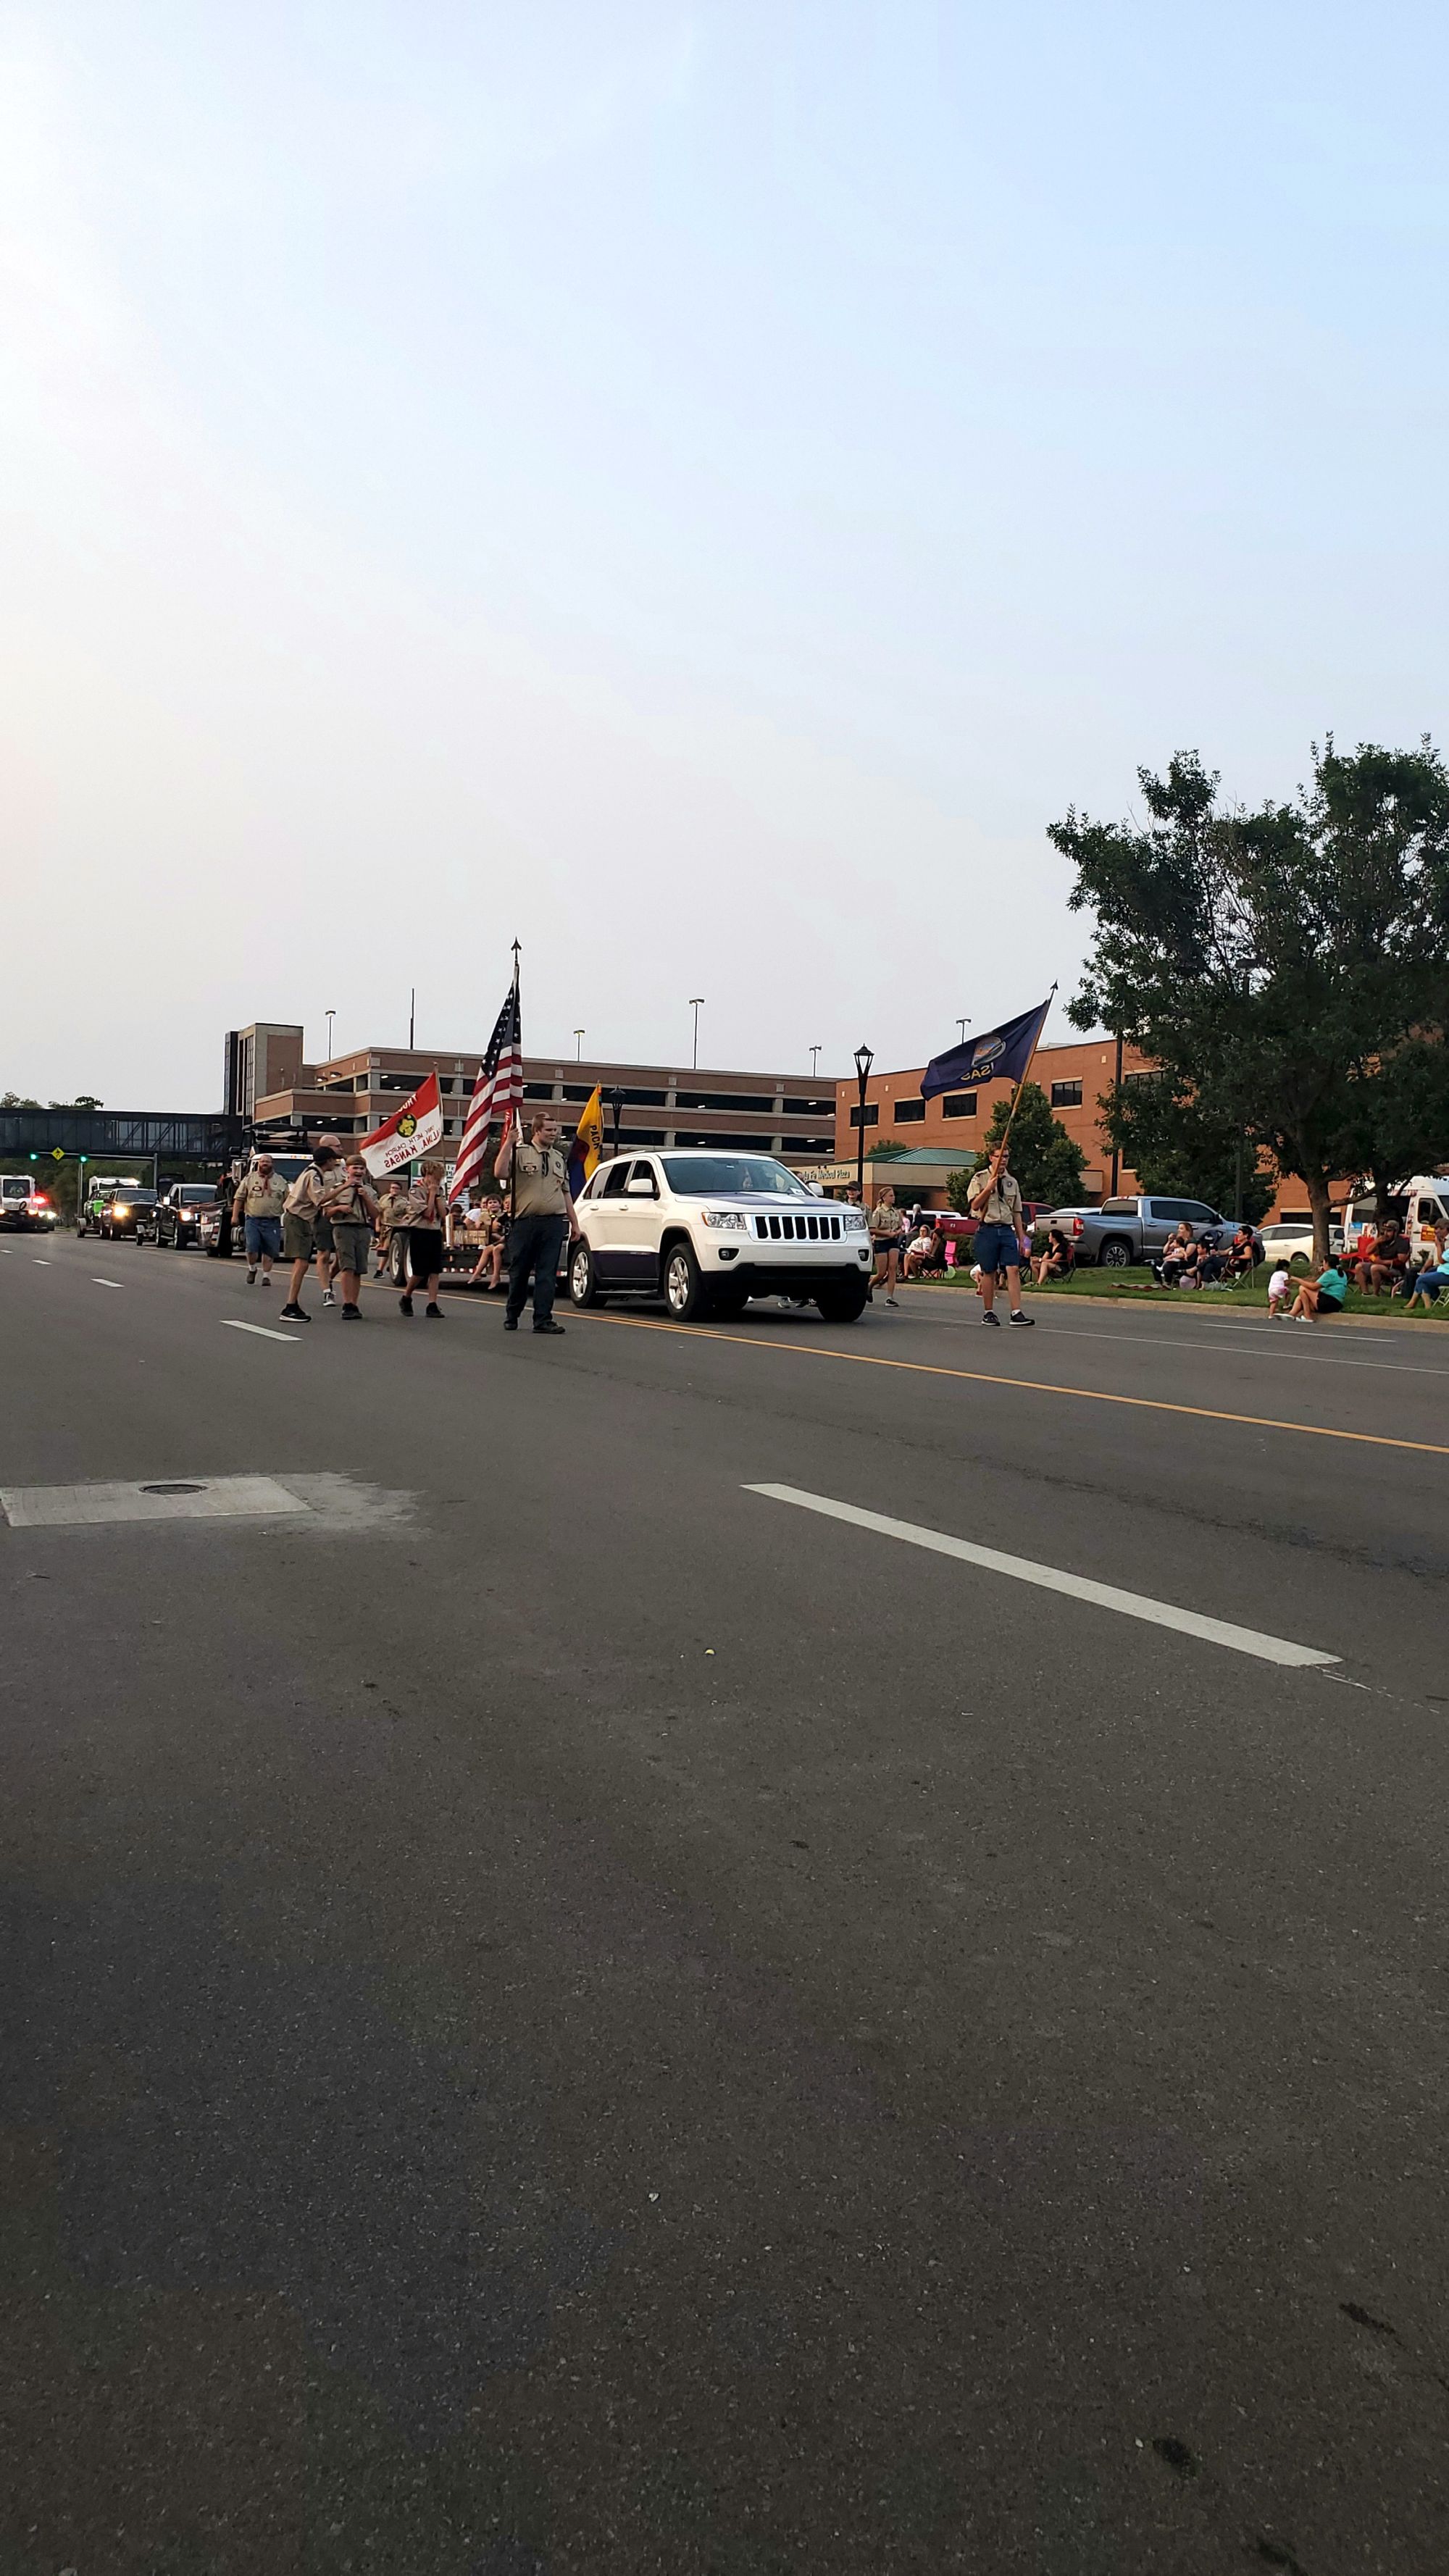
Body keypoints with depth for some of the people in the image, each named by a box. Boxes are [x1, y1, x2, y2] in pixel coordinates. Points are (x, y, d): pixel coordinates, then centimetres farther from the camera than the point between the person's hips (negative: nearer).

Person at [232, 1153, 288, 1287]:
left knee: (269, 1251, 3)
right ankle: (252, 1269, 15)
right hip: (253, 1220, -1)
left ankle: (266, 1276, 14)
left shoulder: (280, 1181, 12)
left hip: (272, 1222, 1)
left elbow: (287, 1200, 14)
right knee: (252, 1248, -11)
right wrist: (235, 1215, 0)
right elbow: (239, 1198, 6)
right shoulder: (249, 1179, 7)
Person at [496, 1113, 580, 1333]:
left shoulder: (560, 1159, 16)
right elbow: (501, 1173, -17)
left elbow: (565, 1193, 20)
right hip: (525, 1222, -3)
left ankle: (543, 1320, -1)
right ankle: (511, 1317, 22)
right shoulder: (520, 1153, 1)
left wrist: (574, 1222, 16)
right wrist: (508, 1142, -19)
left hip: (553, 1222, 3)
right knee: (519, 1273, 7)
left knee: (547, 1274, -2)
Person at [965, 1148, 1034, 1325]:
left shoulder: (1012, 1182, 15)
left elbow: (1016, 1212, 17)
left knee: (1014, 1270, -9)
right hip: (987, 1229, -3)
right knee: (989, 1272, 2)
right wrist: (989, 1188, -16)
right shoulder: (980, 1178, 2)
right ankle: (988, 1313, 13)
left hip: (1007, 1230, 4)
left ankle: (1017, 1313, -11)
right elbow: (975, 1205, -6)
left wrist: (1020, 1238, 14)